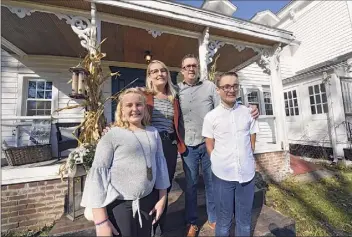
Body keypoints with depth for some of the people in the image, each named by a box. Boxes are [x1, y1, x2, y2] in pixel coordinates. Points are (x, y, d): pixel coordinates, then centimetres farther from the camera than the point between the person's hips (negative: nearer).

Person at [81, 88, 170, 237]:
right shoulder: (112, 136, -11)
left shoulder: (153, 133, 1)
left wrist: (162, 199, 6)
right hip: (119, 204, -4)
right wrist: (101, 221, -13)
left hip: (148, 201, 5)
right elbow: (98, 173, -13)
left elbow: (160, 164, 5)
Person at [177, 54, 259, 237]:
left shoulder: (210, 86, 2)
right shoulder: (177, 90, 2)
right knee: (190, 184, 13)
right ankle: (191, 222, 34)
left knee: (211, 182, 15)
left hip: (209, 142, 1)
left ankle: (213, 219, 38)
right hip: (187, 145, 0)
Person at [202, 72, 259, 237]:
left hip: (247, 173, 3)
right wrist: (220, 164, -5)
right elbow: (209, 145, -1)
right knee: (223, 220, 16)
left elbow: (252, 140, 9)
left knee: (244, 219, 21)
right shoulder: (211, 116, -5)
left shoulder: (248, 113, 3)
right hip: (222, 175, -2)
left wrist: (246, 160, 4)